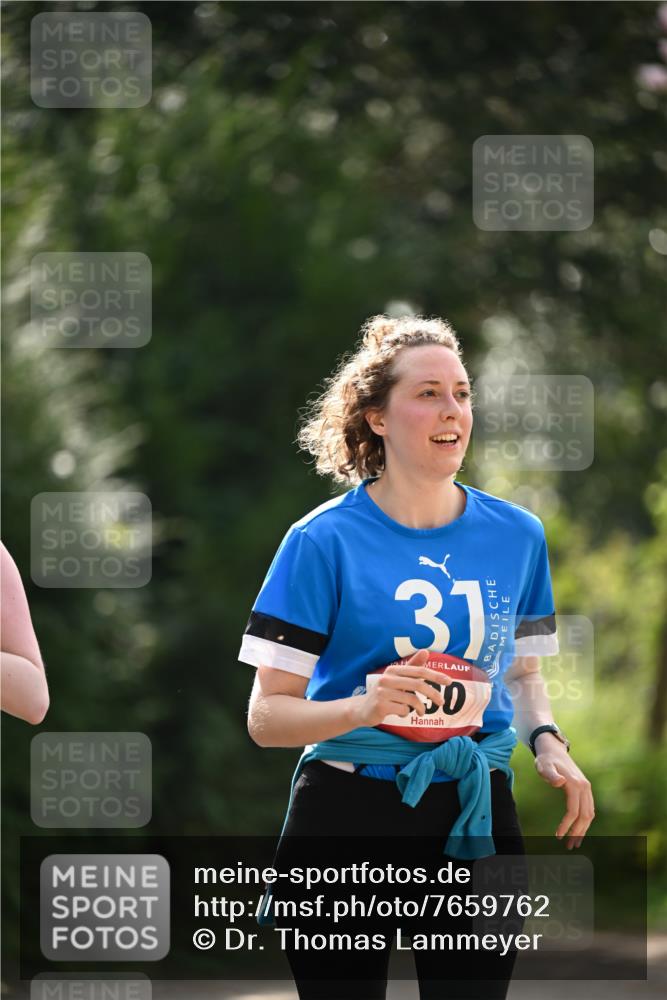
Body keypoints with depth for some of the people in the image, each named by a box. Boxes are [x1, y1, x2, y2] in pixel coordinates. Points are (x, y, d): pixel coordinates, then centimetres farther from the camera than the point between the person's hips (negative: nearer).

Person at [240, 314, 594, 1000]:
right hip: (349, 814, -3)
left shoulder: (516, 534, 6)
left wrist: (546, 741, -2)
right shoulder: (325, 540, -7)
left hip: (476, 816, 3)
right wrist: (363, 707, -27)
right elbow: (267, 717, -8)